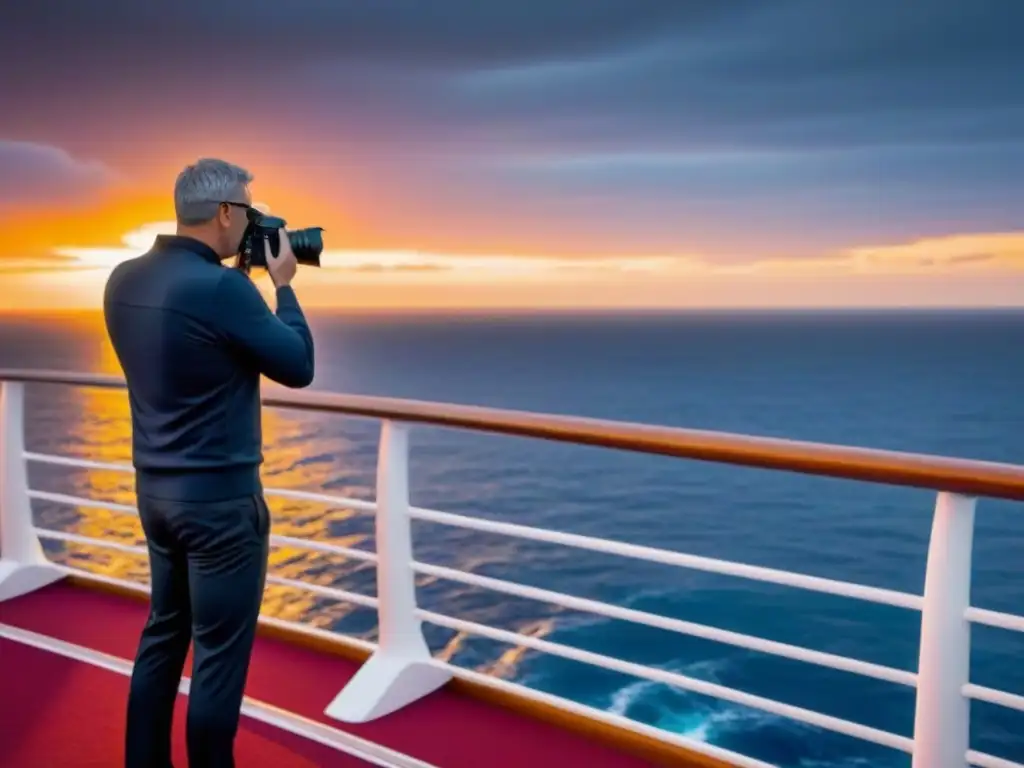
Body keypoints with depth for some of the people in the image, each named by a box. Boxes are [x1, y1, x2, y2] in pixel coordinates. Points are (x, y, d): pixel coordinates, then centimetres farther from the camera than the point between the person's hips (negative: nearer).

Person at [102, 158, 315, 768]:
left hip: (155, 489, 8)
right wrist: (283, 284, 1)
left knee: (164, 633, 21)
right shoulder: (222, 287, -22)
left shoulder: (125, 280, 2)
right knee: (220, 653, 5)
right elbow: (299, 368, -11)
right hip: (221, 496, -8)